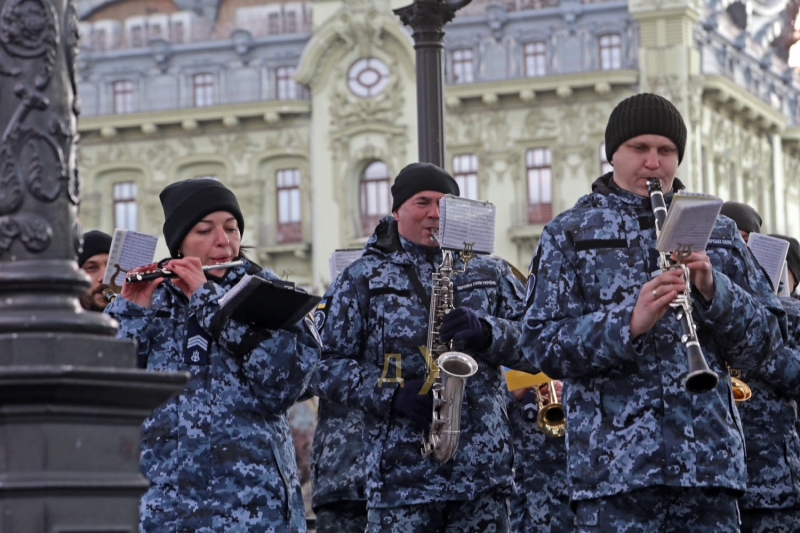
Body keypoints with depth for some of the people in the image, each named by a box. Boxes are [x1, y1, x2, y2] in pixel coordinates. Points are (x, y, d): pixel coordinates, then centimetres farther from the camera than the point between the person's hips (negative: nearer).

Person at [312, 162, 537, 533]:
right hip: (400, 472, -2)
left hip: (485, 470, 2)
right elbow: (326, 364, 2)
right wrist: (390, 394, -12)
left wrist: (486, 333, -11)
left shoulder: (489, 273, 15)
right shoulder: (362, 279, 7)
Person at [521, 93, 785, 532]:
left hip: (709, 460, 2)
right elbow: (541, 345, -3)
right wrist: (628, 323, -19)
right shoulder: (569, 234, 8)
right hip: (613, 466, -2)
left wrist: (715, 290, -9)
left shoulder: (716, 232, 15)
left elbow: (766, 343, 10)